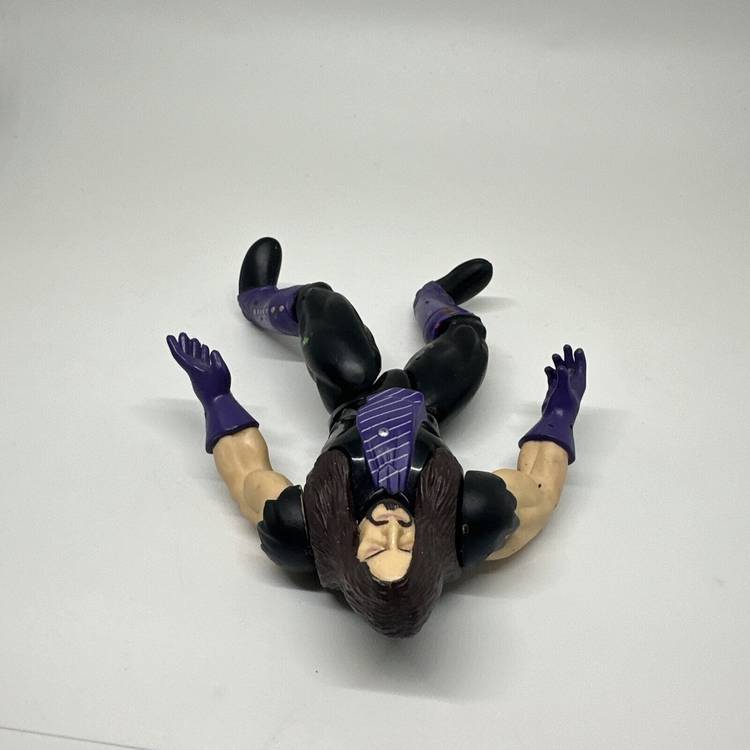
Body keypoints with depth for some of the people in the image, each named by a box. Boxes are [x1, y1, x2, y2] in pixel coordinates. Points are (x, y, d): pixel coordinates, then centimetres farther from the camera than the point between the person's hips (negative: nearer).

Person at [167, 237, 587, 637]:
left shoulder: (303, 536, -46)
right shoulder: (475, 530, -46)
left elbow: (248, 476, -24)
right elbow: (540, 487, -25)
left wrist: (215, 395, -11)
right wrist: (560, 411, -11)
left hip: (351, 412, 0)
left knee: (320, 300, 17)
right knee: (468, 337, 21)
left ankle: (258, 301, 55)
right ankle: (434, 299, 60)